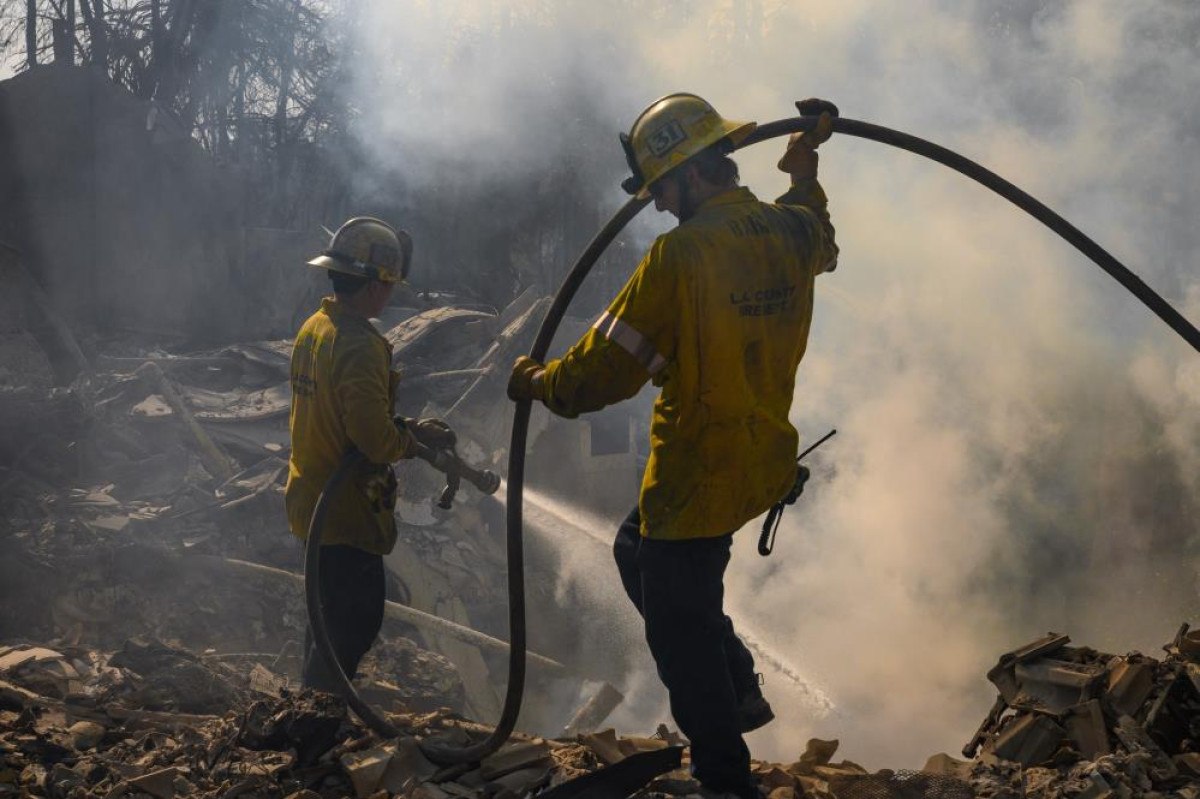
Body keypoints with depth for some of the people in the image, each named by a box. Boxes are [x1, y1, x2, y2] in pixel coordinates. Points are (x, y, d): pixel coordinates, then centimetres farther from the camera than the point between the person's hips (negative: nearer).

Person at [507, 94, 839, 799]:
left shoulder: (682, 253, -21)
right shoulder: (790, 231, 0)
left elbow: (607, 368, -17)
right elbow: (822, 243, 29)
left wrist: (537, 383, 0)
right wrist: (806, 169, 40)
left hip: (698, 471, -8)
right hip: (766, 457, 8)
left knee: (681, 629, 6)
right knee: (639, 551, 28)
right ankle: (739, 689, 27)